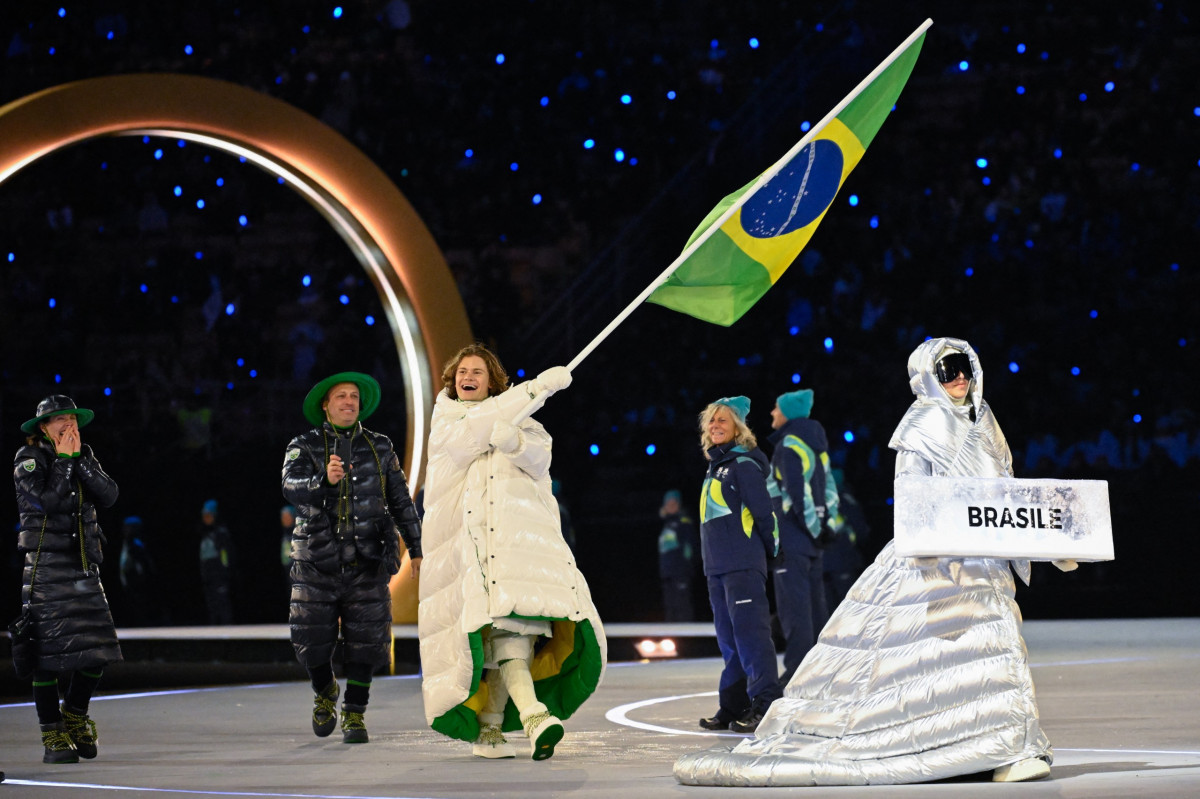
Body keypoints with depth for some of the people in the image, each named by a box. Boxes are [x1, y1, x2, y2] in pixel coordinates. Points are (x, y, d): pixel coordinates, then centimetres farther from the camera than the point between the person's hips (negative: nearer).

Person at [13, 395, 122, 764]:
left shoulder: (83, 456, 12)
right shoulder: (29, 458, -5)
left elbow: (109, 495, -2)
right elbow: (45, 501, -19)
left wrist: (80, 459, -9)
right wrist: (64, 460, -14)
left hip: (84, 564, 6)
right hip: (45, 564, -6)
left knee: (98, 649, 1)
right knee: (49, 650, -6)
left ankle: (75, 713, 23)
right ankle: (52, 735, 2)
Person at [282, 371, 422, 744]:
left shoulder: (379, 448, 8)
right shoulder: (304, 447, 2)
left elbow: (401, 500, 12)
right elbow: (292, 486, -17)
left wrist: (416, 548, 7)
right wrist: (324, 480, -37)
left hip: (367, 561, 1)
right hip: (318, 561, -1)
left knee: (365, 640, -3)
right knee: (312, 639, -1)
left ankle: (354, 714, 9)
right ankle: (325, 692, 29)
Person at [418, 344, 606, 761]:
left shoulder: (523, 422, 23)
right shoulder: (445, 418, 18)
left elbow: (540, 457, 3)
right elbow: (480, 425, -3)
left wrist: (516, 442, -21)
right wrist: (538, 387, -5)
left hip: (521, 528, 2)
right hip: (470, 533, -2)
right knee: (504, 621, -17)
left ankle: (488, 728, -5)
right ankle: (533, 715, -27)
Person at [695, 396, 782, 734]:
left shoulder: (744, 465, -8)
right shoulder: (715, 468, 20)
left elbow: (764, 514, -10)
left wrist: (771, 552, -2)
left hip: (743, 566, -9)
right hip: (717, 567, 9)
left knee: (750, 632, -13)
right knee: (729, 641, 10)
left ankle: (765, 704, -15)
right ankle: (733, 708, 14)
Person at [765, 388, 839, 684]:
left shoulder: (789, 445, -12)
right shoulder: (814, 444, 17)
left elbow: (798, 491, -19)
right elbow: (828, 485, 18)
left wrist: (814, 527, -14)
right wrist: (828, 523, 14)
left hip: (792, 535, -9)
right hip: (810, 537, 9)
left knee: (793, 602, -10)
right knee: (814, 602, 12)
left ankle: (797, 668, -13)